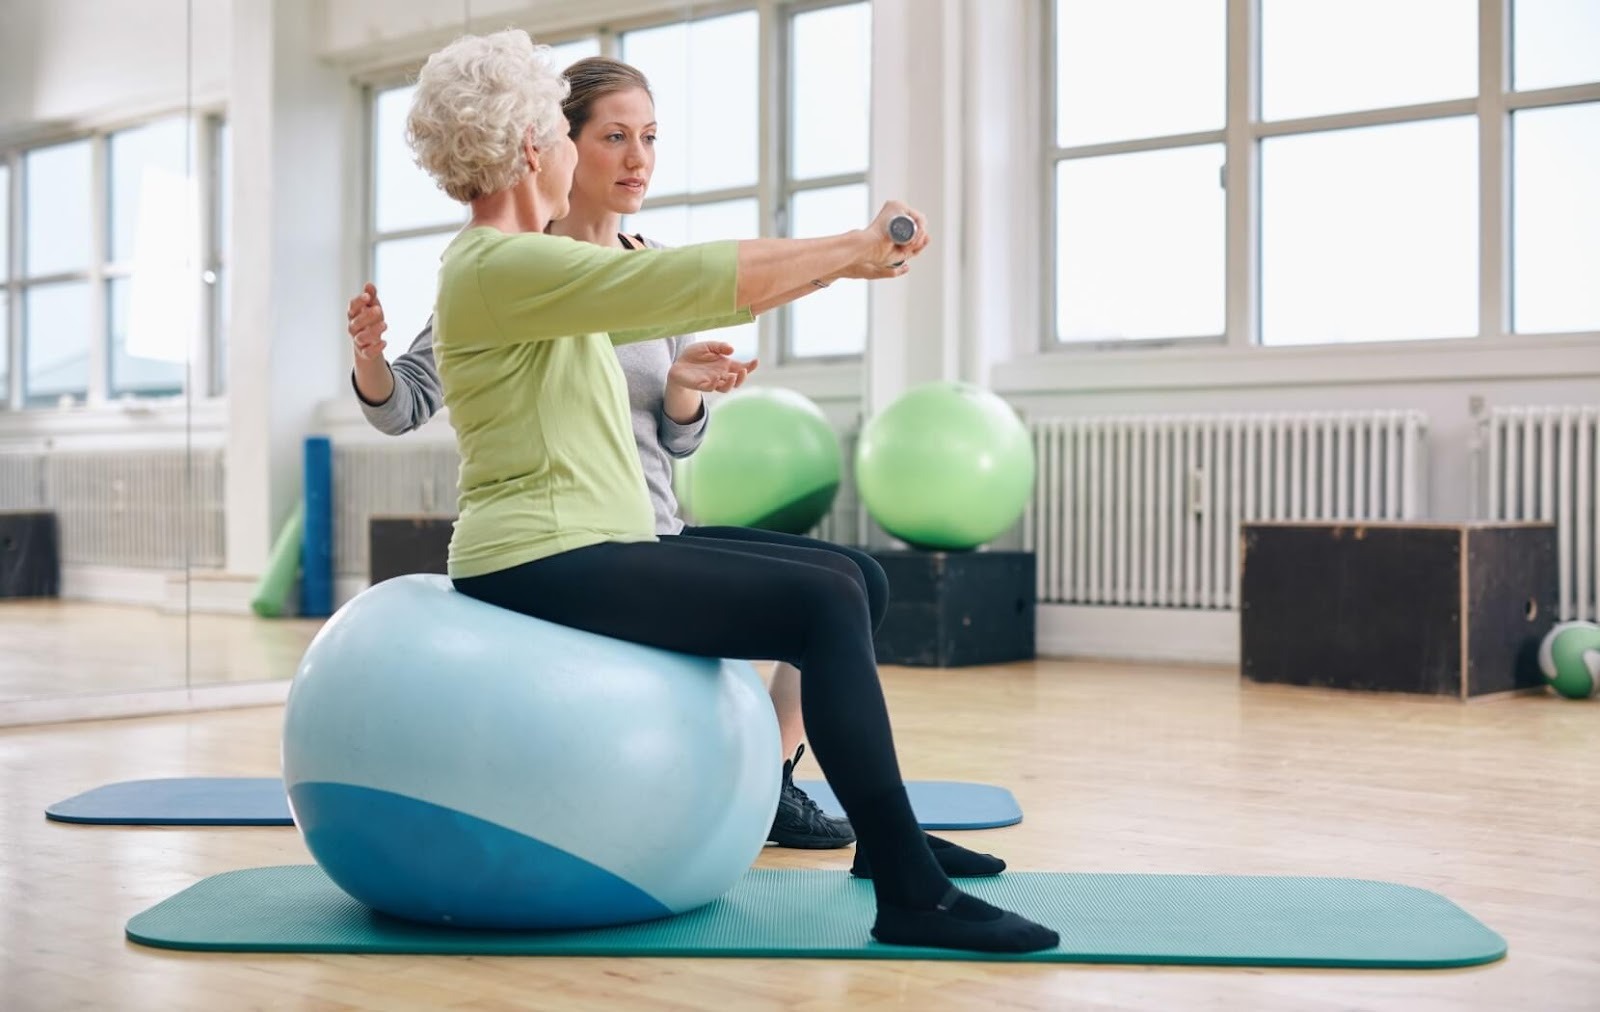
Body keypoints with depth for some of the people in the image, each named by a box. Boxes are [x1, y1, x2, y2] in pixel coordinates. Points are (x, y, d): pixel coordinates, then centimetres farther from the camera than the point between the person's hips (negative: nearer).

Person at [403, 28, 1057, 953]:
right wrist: (849, 249, -10)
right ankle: (912, 895, -18)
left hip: (578, 553, 11)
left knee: (840, 581, 12)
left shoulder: (525, 267, 17)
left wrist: (841, 258, 12)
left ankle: (889, 834, 23)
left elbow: (685, 299, 18)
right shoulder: (500, 266, -15)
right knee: (822, 605, -19)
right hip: (544, 562, -11)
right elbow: (694, 279, -21)